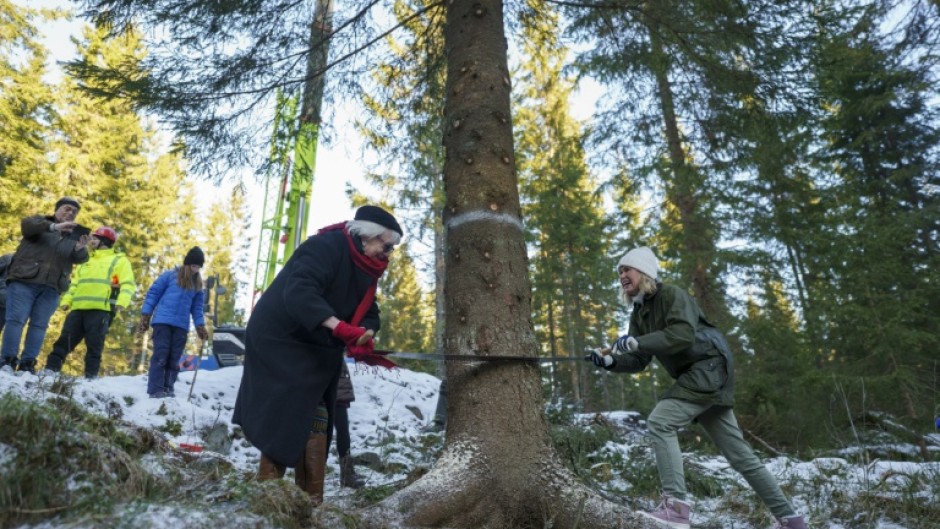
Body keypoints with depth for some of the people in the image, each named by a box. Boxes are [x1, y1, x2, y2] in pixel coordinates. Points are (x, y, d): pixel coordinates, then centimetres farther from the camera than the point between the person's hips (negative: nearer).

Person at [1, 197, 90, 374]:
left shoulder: (74, 235, 17)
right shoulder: (40, 220, 11)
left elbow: (79, 259, 2)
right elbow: (26, 224, -12)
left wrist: (81, 249, -22)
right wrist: (55, 226, -27)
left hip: (51, 288, 2)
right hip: (24, 281, -2)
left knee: (39, 325, 0)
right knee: (16, 320, -5)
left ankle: (27, 364, 3)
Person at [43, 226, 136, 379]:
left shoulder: (119, 260, 7)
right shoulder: (86, 261, 28)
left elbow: (128, 284, -5)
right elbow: (74, 284, 28)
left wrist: (121, 302, -21)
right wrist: (66, 300, 10)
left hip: (101, 310, -6)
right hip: (78, 309, 6)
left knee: (94, 345, -5)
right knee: (65, 340, 3)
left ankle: (91, 376, -2)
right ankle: (51, 369, 8)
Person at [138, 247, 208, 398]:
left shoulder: (197, 285, 15)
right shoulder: (170, 275, 2)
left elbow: (197, 308, 17)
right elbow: (153, 293, 2)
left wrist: (201, 327, 8)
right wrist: (145, 316, -4)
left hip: (181, 326, 4)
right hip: (163, 321, -4)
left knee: (174, 358, 4)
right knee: (161, 355, -8)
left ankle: (168, 388, 9)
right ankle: (155, 390, -5)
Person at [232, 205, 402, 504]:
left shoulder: (365, 270, 6)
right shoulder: (326, 247, -23)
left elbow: (368, 313, 1)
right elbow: (298, 291, -36)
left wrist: (363, 337, -22)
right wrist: (339, 327, -45)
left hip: (316, 352, 9)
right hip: (279, 342, -9)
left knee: (315, 421, 8)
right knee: (286, 417, -11)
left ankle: (310, 498, 16)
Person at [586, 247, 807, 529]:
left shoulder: (672, 295, -12)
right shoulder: (639, 314, 11)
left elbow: (684, 335, -29)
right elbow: (639, 361, 7)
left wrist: (636, 342, -30)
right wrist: (610, 361, -9)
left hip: (709, 368, -9)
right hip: (695, 376, 9)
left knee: (660, 421, -22)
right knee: (739, 453, 13)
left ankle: (676, 505, -21)